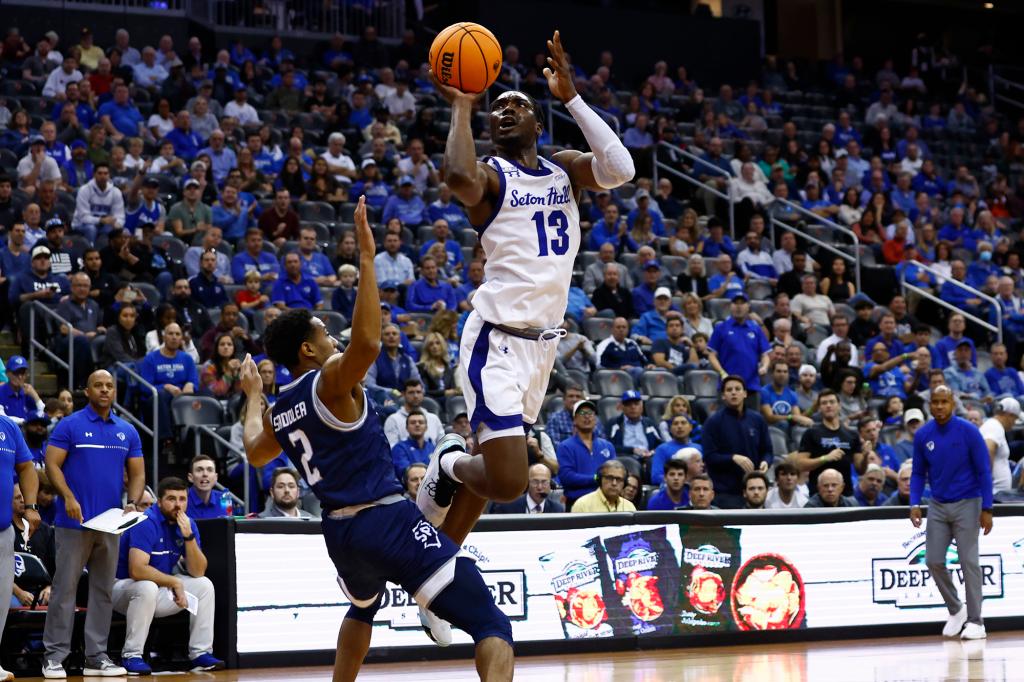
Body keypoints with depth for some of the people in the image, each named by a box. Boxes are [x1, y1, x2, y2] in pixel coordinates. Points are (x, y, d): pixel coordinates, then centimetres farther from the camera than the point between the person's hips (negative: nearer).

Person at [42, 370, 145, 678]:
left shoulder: (128, 432, 11)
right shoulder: (69, 426, -2)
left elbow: (137, 473, 13)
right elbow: (52, 465, -7)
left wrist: (132, 503, -5)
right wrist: (68, 497, -21)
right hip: (75, 522, -5)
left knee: (103, 590, 7)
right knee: (65, 588, -5)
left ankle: (96, 656, 12)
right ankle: (54, 656, -1)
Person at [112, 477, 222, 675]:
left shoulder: (188, 524, 0)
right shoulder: (147, 523, -22)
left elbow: (198, 572, -5)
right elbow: (137, 570, -33)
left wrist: (189, 536, -19)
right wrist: (174, 582, -23)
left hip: (161, 589, 7)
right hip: (124, 588, -7)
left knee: (204, 585, -5)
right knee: (147, 588, -37)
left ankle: (201, 654, -2)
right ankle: (131, 656, -27)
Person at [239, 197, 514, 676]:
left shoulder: (277, 411, 14)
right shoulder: (329, 381, -7)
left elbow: (256, 453, 37)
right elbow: (367, 341, -30)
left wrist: (252, 395, 51)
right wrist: (366, 258, -26)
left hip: (340, 532, 8)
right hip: (390, 521, -8)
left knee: (363, 607, 43)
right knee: (492, 626, -14)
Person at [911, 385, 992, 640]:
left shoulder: (969, 432, -10)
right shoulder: (922, 435, 0)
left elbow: (983, 471, -7)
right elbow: (918, 473, 9)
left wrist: (986, 509, -12)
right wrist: (914, 504, -5)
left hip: (967, 504, -4)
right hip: (938, 506, 4)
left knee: (969, 561, -5)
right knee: (934, 561, 0)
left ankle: (975, 621, 1)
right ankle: (955, 610, 22)